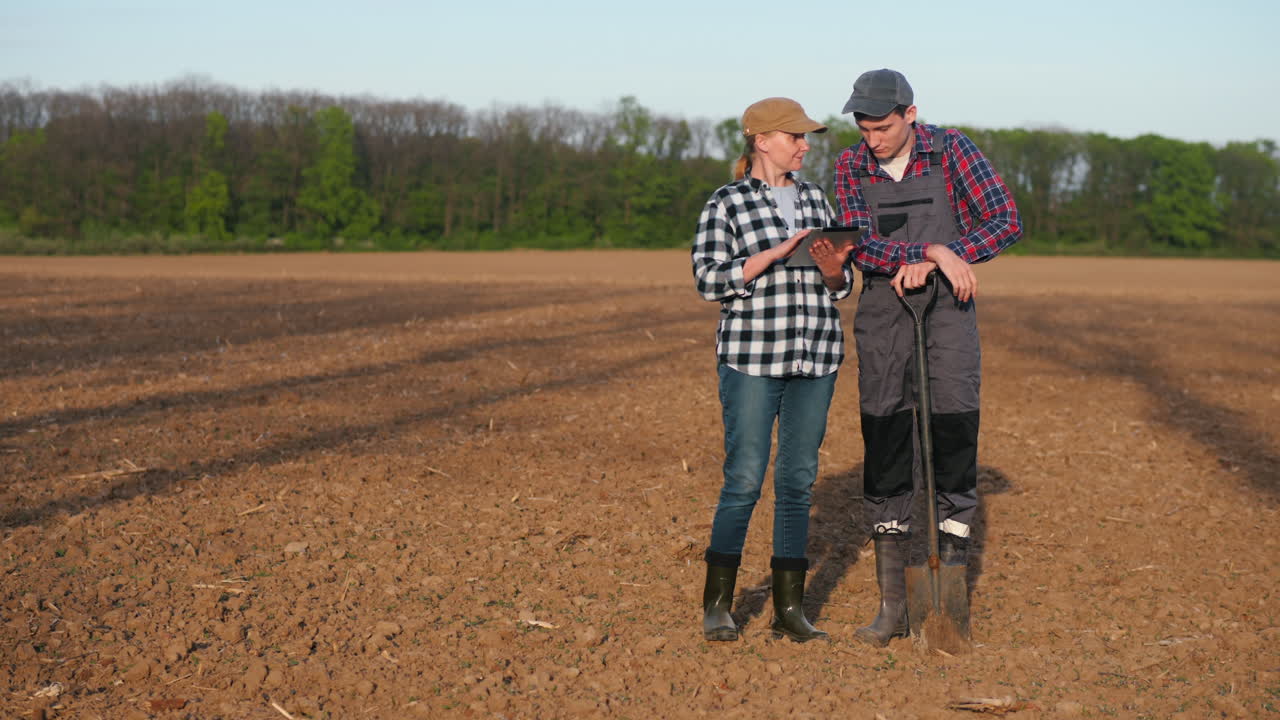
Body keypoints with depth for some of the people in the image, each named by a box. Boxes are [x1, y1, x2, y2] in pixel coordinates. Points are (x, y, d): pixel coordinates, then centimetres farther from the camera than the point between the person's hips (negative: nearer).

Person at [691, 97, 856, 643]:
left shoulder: (815, 200, 12)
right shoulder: (726, 204, -2)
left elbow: (840, 287, 13)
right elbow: (710, 280, -11)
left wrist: (833, 267, -10)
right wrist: (777, 253, -18)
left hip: (814, 360, 5)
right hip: (751, 358, -5)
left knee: (798, 480, 6)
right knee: (744, 481, -6)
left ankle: (790, 607, 11)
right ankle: (717, 603, 5)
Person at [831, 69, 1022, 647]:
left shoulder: (951, 150, -4)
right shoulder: (851, 167, 2)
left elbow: (1006, 222, -10)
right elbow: (859, 247, -10)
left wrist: (927, 266, -18)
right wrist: (936, 252, -24)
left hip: (947, 312, -2)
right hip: (882, 317, 2)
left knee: (954, 441, -3)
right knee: (884, 445, 2)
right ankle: (893, 603, 11)